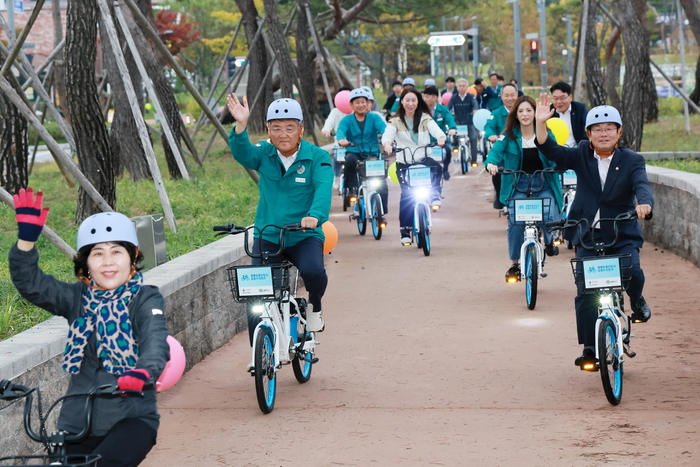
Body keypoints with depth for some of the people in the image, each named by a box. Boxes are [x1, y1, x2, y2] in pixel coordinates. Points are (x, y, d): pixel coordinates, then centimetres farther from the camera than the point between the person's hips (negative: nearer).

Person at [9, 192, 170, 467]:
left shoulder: (145, 300, -4)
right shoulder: (77, 299, 6)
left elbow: (155, 341, -22)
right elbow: (29, 282, -5)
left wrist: (144, 372, -44)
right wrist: (27, 238, -22)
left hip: (132, 418, -4)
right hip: (79, 422, 4)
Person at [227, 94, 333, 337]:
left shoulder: (317, 157, -5)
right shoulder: (264, 154, 1)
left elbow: (323, 188, -21)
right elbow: (242, 153, -19)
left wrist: (315, 216, -41)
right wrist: (241, 126, -39)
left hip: (305, 236, -2)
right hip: (267, 236, 2)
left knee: (313, 271, -31)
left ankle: (315, 305, 3)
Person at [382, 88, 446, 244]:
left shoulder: (425, 118, 8)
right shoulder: (395, 121, 6)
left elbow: (435, 129, -10)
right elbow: (388, 134, -12)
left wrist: (441, 137, -34)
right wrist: (387, 143, -37)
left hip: (423, 159, 1)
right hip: (404, 162, -1)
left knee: (436, 167, -34)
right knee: (407, 194, -13)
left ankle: (435, 196, -16)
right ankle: (405, 231, -8)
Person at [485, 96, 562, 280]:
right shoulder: (509, 135, 0)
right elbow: (496, 151, -13)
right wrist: (491, 163, -35)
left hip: (544, 184, 1)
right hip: (519, 185, 0)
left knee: (550, 217, -23)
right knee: (515, 222, -20)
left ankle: (549, 242, 14)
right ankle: (514, 264, -1)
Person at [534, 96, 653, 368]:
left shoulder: (631, 161, -1)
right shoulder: (582, 156, 3)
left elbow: (642, 185, -17)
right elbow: (552, 151, -10)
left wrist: (644, 203, -41)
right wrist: (541, 123, -27)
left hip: (623, 235, -1)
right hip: (587, 236, 1)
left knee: (631, 272, -24)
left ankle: (637, 302, 11)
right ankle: (590, 348, 4)